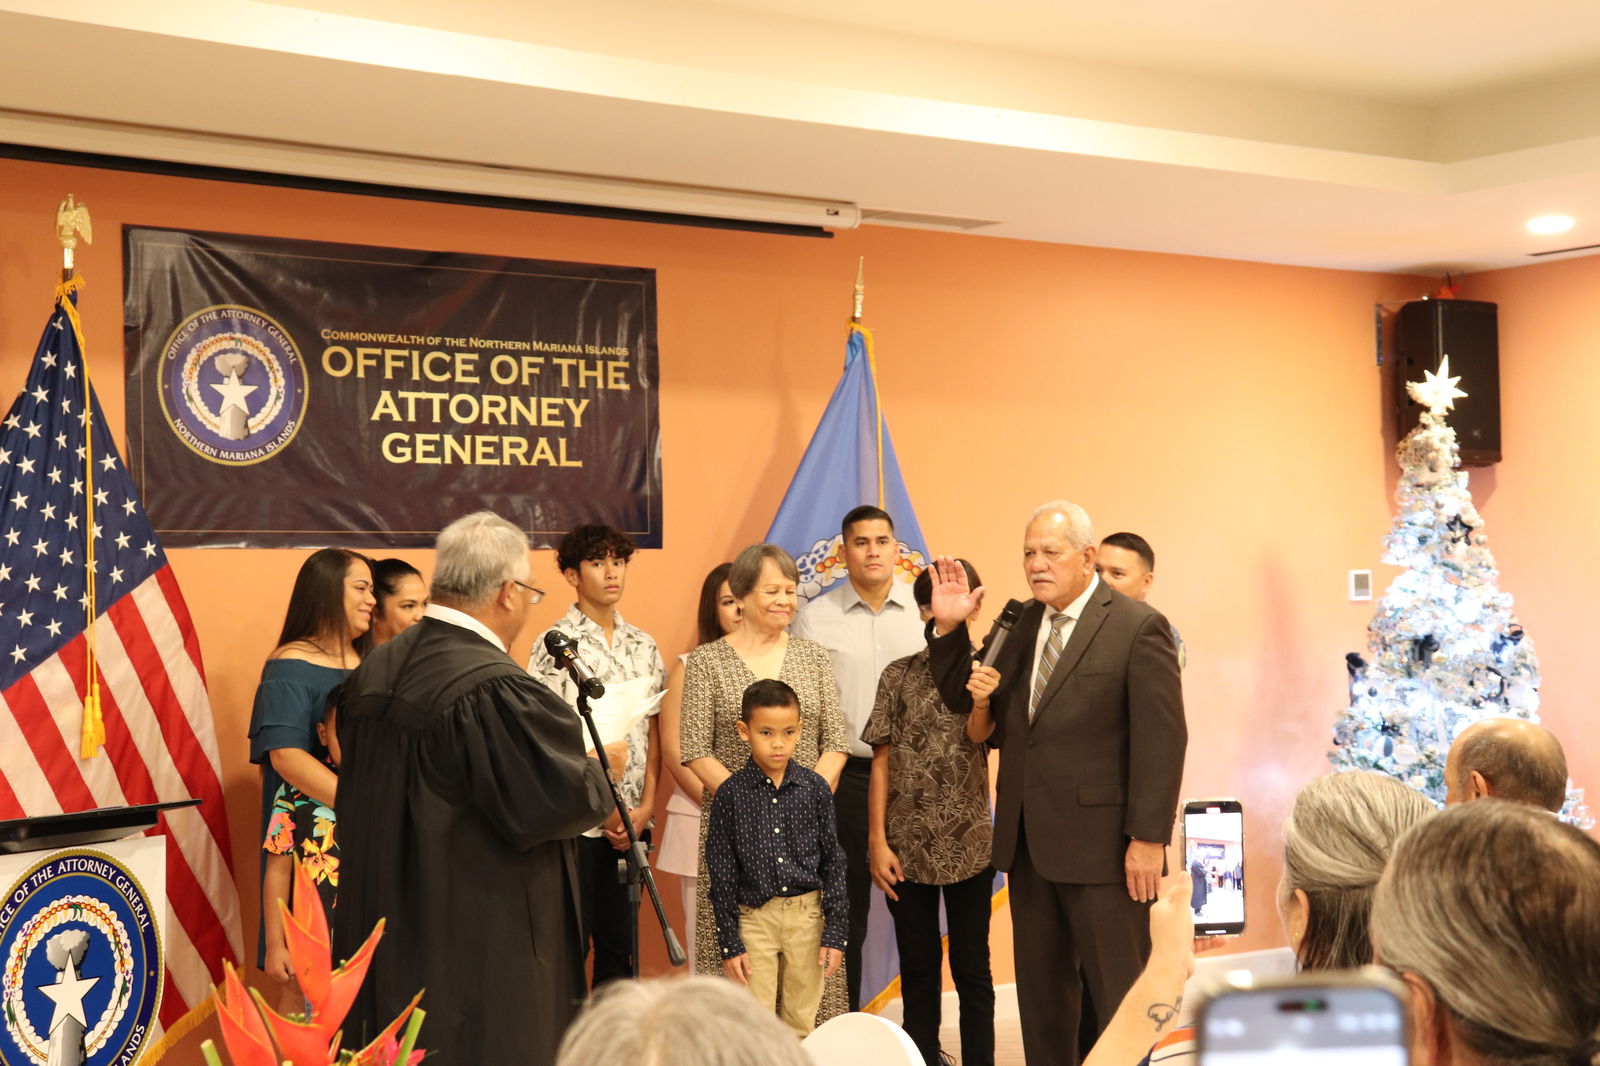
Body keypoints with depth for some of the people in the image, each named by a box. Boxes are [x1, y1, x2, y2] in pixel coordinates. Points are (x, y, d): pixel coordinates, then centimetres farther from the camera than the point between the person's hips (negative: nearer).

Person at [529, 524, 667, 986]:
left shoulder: (642, 646, 9)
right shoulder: (555, 646, -7)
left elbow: (652, 731, 10)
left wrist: (646, 807, -1)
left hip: (630, 823, 5)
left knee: (621, 942, 11)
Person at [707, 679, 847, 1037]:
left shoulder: (815, 788, 0)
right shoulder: (731, 793, -5)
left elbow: (833, 862, 4)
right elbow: (721, 873, -2)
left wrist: (836, 933, 0)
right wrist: (729, 943, -3)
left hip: (807, 916, 2)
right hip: (753, 917, -2)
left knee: (801, 1024, 11)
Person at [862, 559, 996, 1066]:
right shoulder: (899, 675, 3)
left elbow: (978, 735, -17)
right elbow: (882, 760, 2)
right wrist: (877, 841, -3)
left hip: (969, 845, -1)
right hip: (907, 846, 1)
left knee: (971, 967, 5)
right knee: (917, 967, 10)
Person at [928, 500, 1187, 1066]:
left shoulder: (1137, 627, -9)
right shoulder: (1021, 625, 9)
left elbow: (1162, 738, -13)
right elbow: (964, 701, 13)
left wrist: (1149, 839, -17)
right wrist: (948, 628, -2)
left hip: (1101, 843, -6)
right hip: (1027, 841, 6)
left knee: (1118, 989, 5)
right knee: (1040, 988, 14)